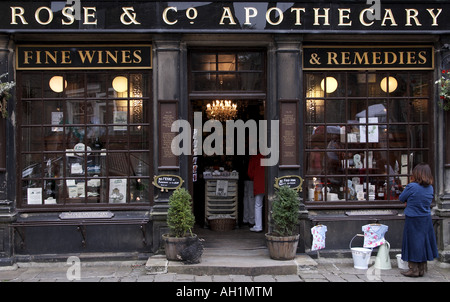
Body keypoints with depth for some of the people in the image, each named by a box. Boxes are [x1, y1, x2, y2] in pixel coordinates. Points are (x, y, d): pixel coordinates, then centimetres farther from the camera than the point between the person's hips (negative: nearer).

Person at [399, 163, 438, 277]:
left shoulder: (412, 187, -18)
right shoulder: (430, 188, 0)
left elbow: (401, 198, -6)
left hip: (413, 220, -5)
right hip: (426, 219, 6)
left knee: (413, 243, 4)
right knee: (423, 242, 14)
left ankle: (414, 270, 9)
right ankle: (422, 268, 22)